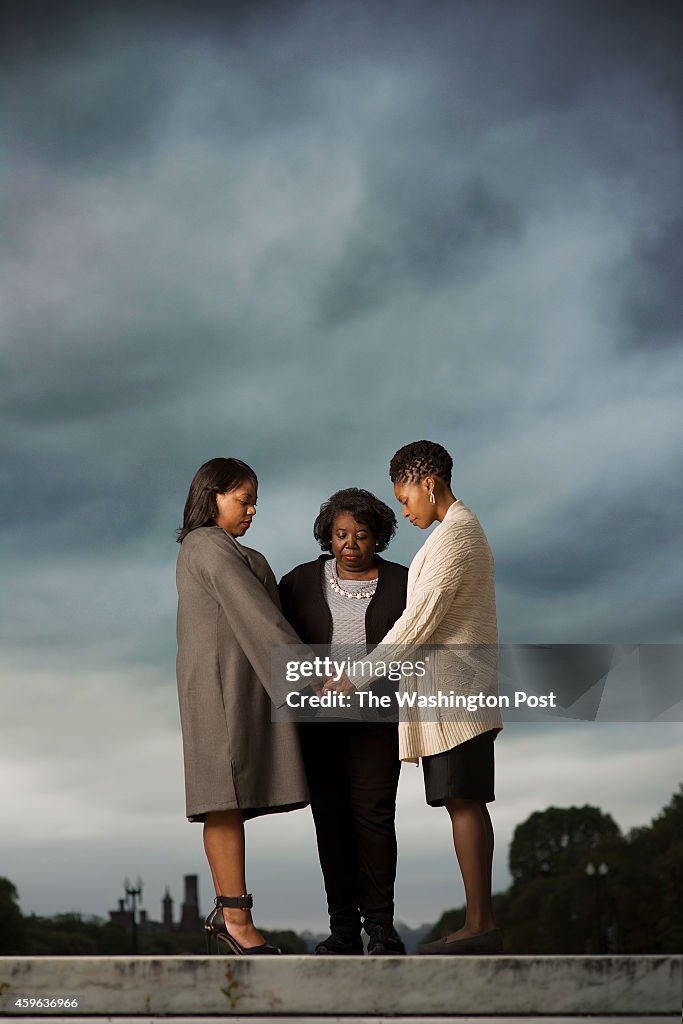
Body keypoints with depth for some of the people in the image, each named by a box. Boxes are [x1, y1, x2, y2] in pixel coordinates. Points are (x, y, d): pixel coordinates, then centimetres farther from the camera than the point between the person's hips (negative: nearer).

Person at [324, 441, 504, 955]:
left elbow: (420, 619, -17)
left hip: (454, 690, -10)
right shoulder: (464, 529, 21)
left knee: (464, 802, -10)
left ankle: (479, 925, -10)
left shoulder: (454, 535, -12)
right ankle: (480, 923, 7)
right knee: (467, 803, 7)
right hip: (454, 690, 10)